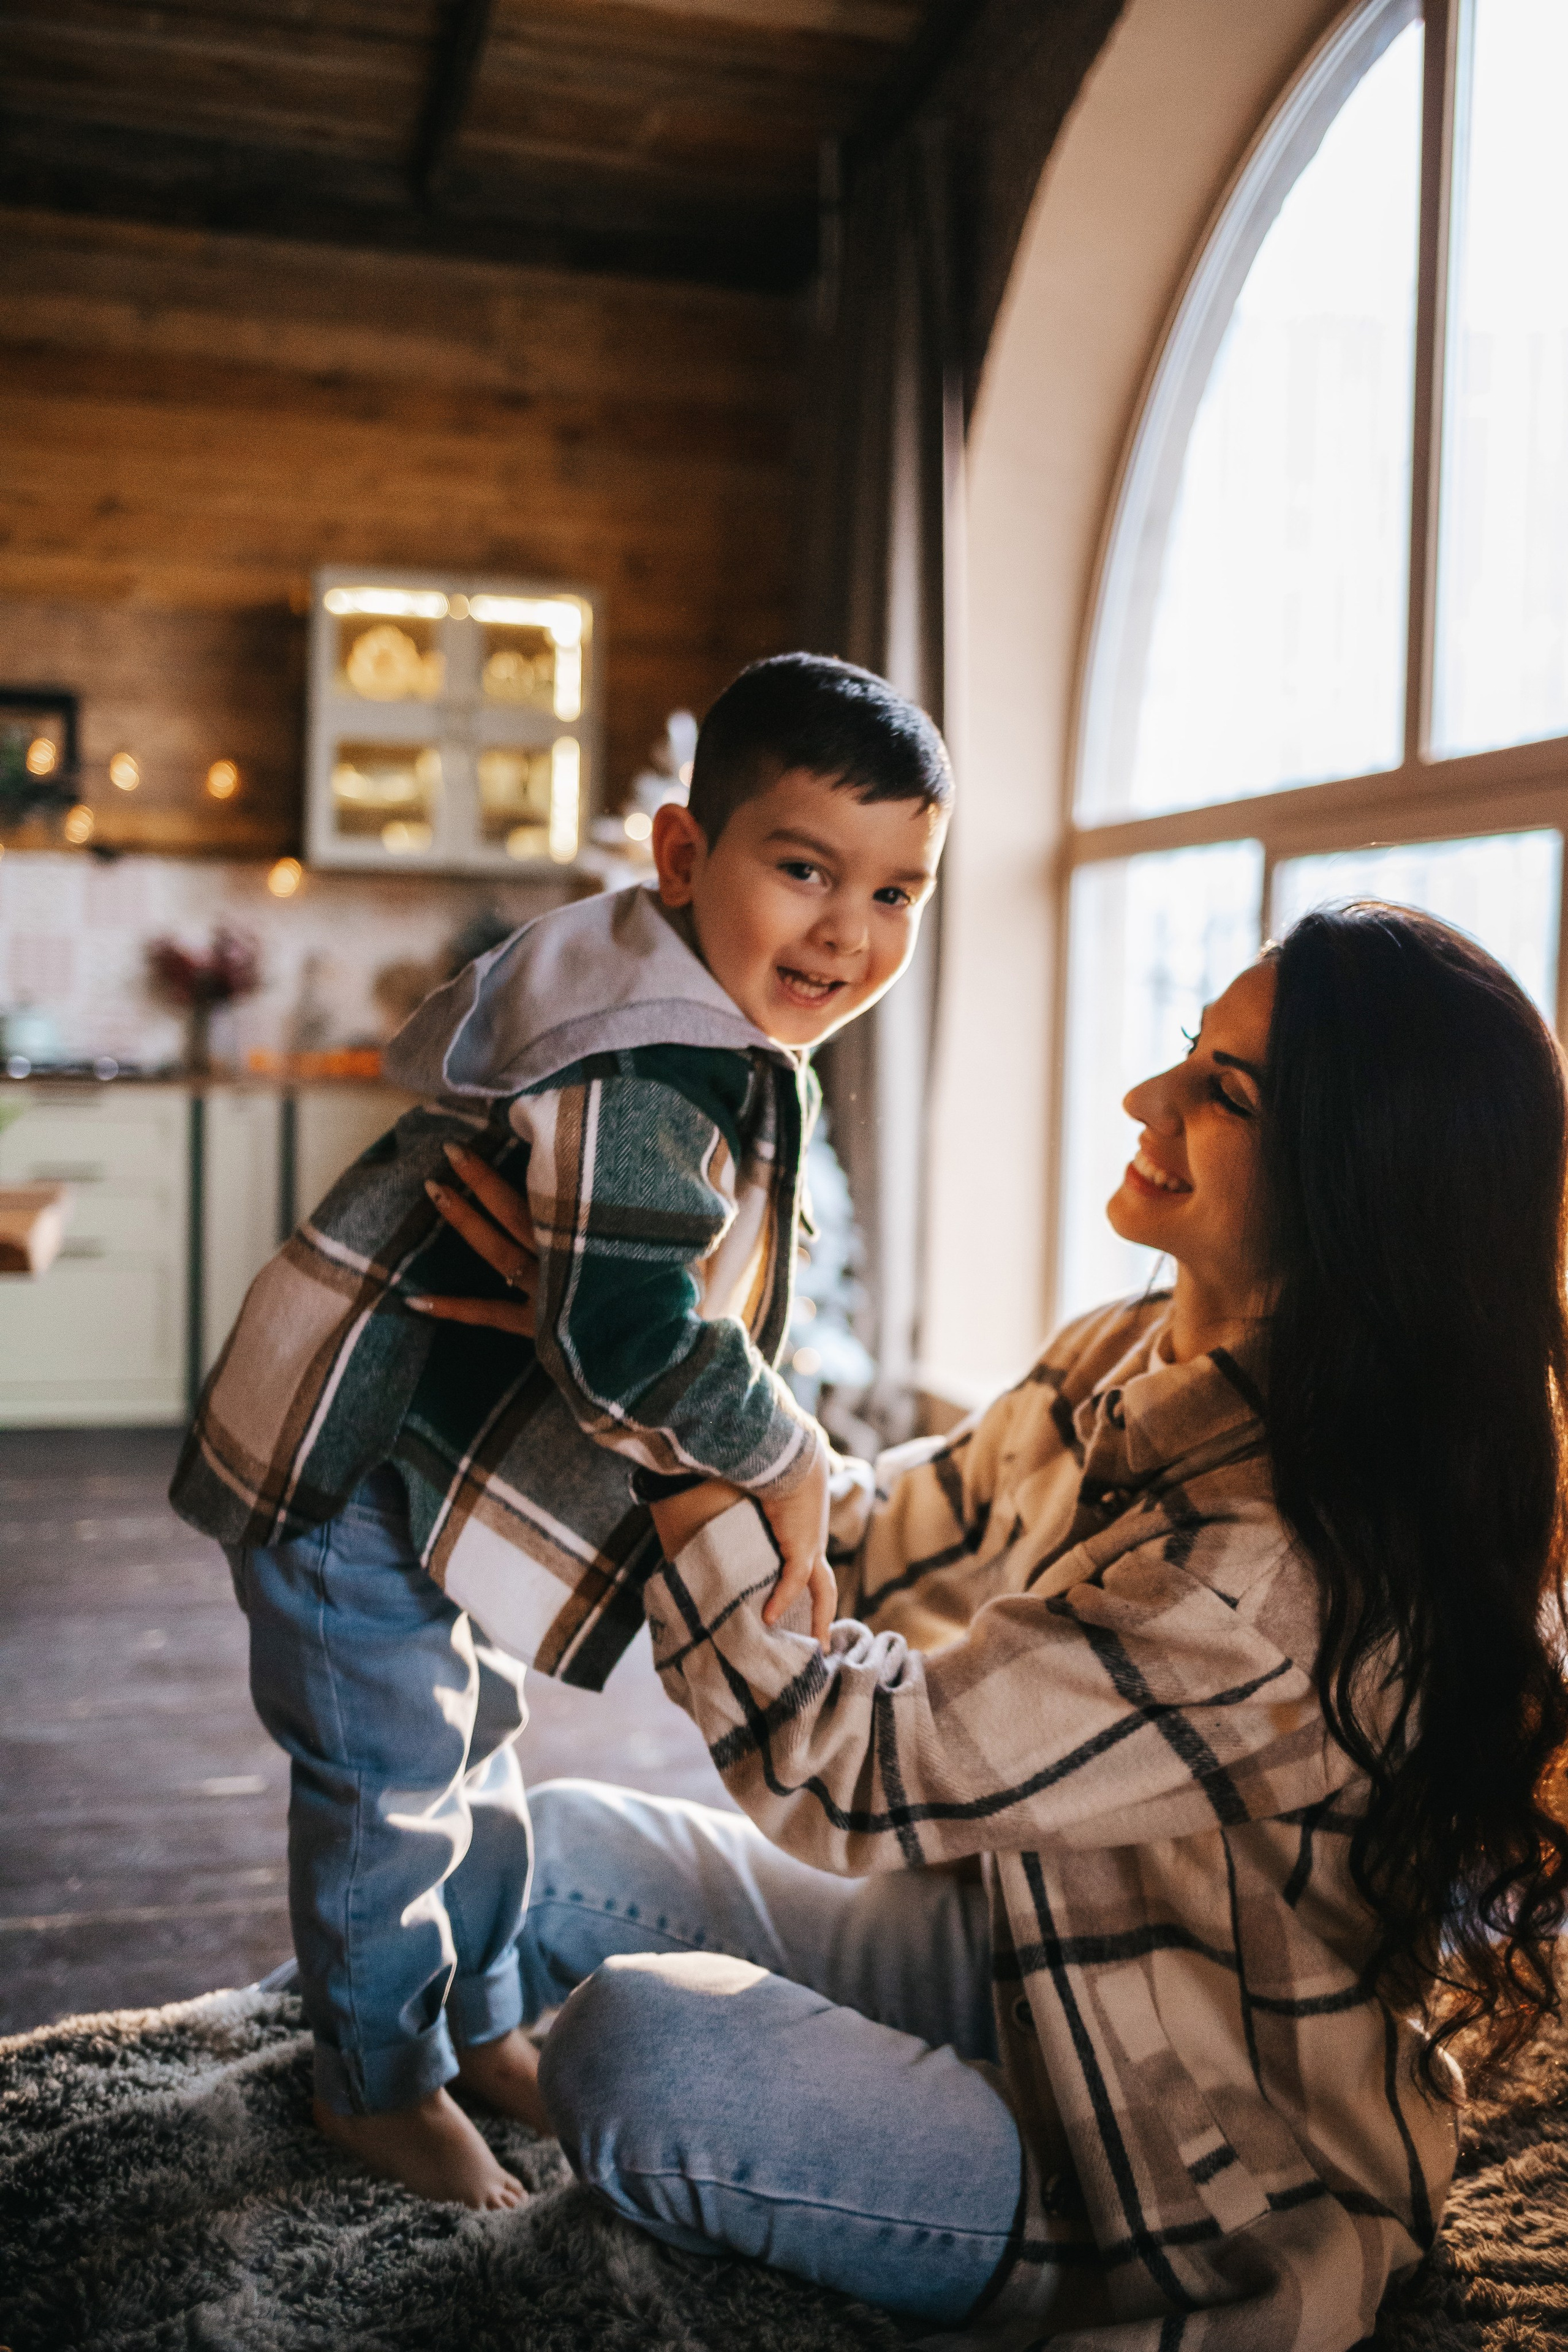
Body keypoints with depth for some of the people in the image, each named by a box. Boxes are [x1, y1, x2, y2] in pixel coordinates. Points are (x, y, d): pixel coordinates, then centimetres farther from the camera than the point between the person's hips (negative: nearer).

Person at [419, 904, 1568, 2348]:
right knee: (557, 1852, 5)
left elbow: (854, 1779, -28)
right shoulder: (1126, 1364, -4)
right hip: (1019, 1956, 8)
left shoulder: (1282, 1571, -32)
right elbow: (879, 1551, 7)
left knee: (642, 2045, -28)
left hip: (1200, 2196, -8)